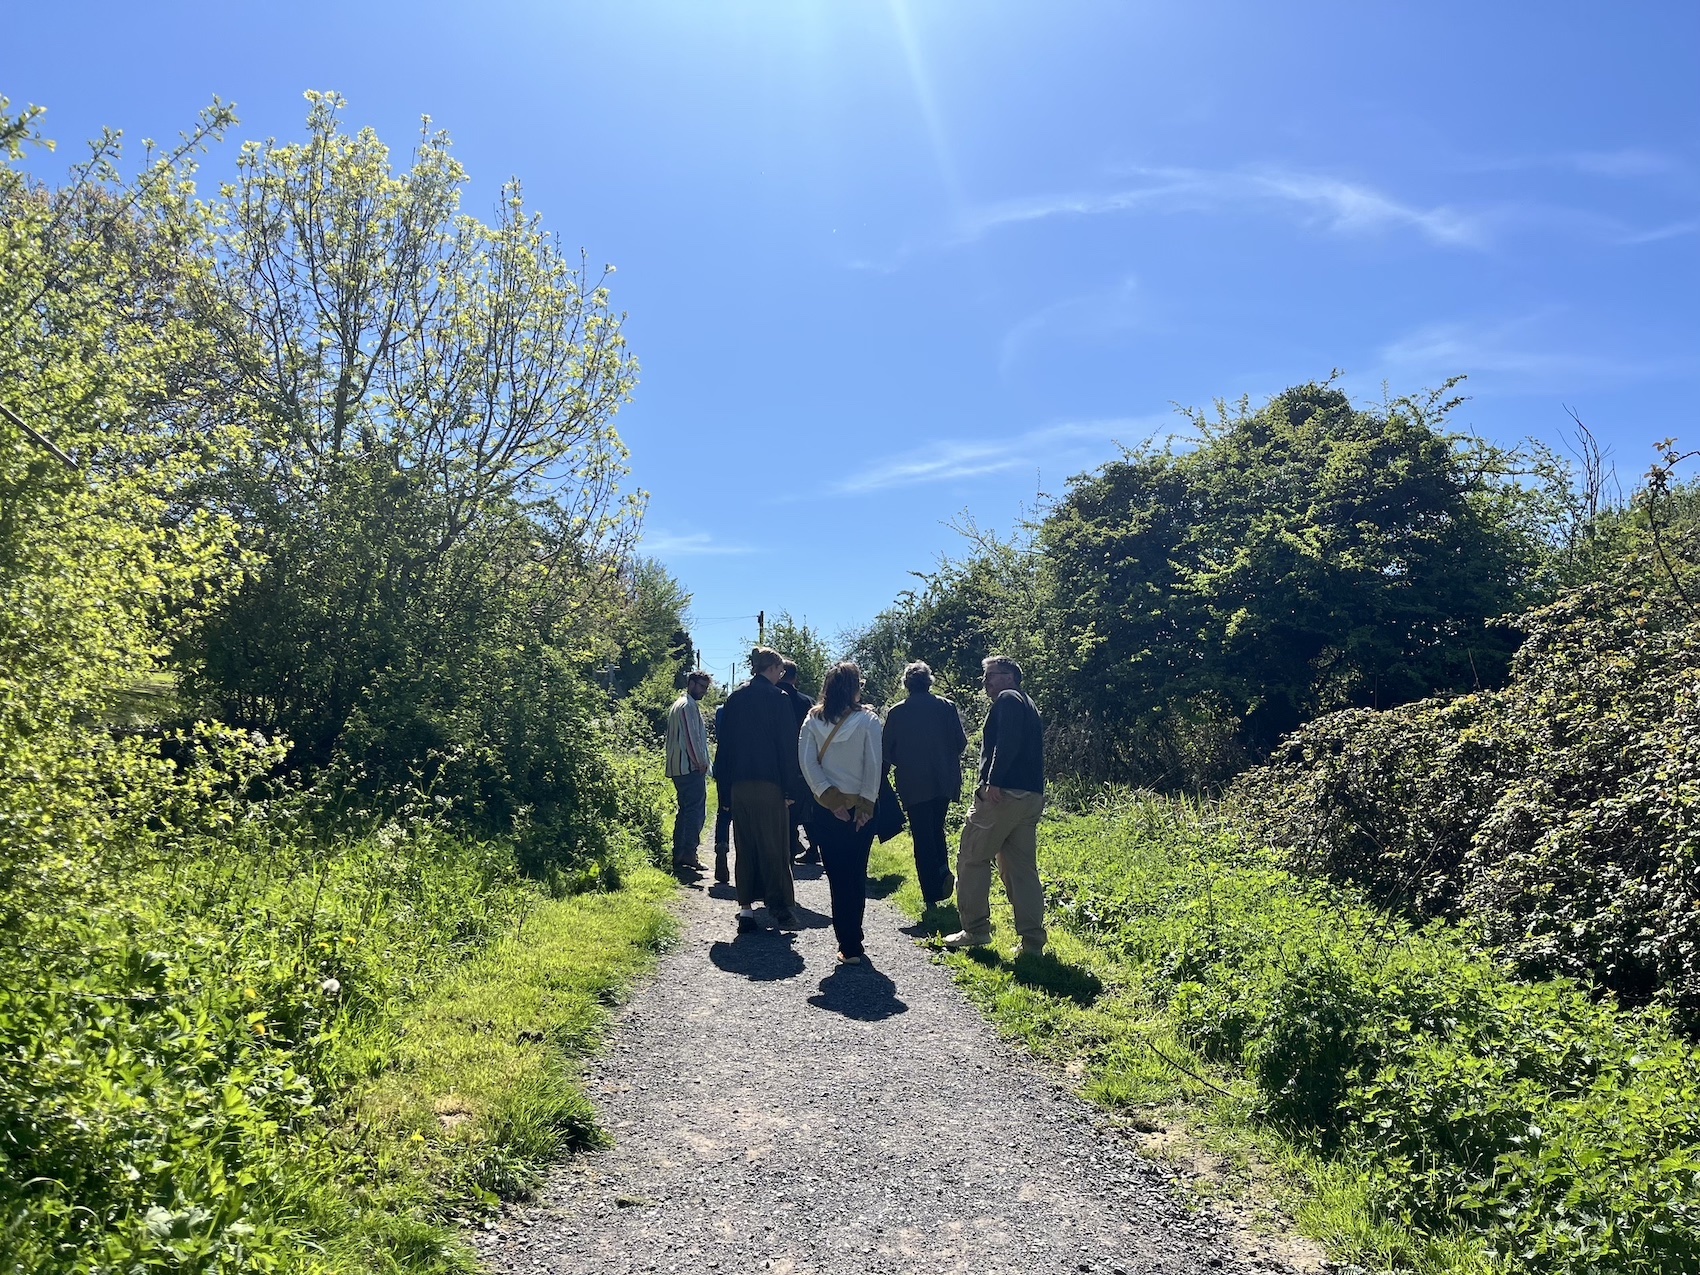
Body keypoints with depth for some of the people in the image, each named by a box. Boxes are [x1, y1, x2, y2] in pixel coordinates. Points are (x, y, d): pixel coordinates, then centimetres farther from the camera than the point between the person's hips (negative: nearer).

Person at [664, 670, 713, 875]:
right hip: (691, 768, -10)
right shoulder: (689, 706, -11)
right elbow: (692, 736, -17)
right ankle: (688, 854, -9)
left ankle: (679, 856, 13)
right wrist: (701, 763, -12)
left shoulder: (677, 705, 22)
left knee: (685, 811, 12)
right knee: (696, 812, -8)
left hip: (678, 768, 10)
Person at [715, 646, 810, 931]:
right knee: (774, 849, 3)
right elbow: (788, 745, -8)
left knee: (745, 847, 11)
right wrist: (792, 787, -5)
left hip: (739, 785, 5)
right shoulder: (778, 699, -7)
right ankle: (780, 908, 7)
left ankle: (746, 908, 9)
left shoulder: (734, 698, 8)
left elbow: (726, 741, 10)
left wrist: (726, 780, 14)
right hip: (769, 783, -5)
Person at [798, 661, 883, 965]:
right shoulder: (867, 720, -9)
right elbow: (874, 766, -10)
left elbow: (806, 762, -8)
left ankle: (848, 945, 5)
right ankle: (851, 945, 13)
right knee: (856, 877, 10)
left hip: (827, 809, 1)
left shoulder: (813, 720, -2)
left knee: (837, 878, 6)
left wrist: (828, 796, -7)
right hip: (860, 809, -1)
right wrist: (866, 805, -5)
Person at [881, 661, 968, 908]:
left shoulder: (896, 712, -4)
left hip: (913, 783, -2)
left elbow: (887, 750, -2)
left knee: (922, 837, 4)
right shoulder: (947, 707, -1)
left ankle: (932, 896, 3)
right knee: (936, 828, 22)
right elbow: (961, 742, 1)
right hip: (944, 781, 2)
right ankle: (943, 869, -1)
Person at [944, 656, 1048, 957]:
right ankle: (1032, 941, 7)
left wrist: (993, 781, -23)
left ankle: (975, 930, 5)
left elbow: (1007, 742, -20)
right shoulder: (1029, 707, 25)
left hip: (1003, 793, -9)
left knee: (972, 859, 2)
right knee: (1023, 868, 8)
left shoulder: (1007, 699, -3)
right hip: (1031, 797, 9)